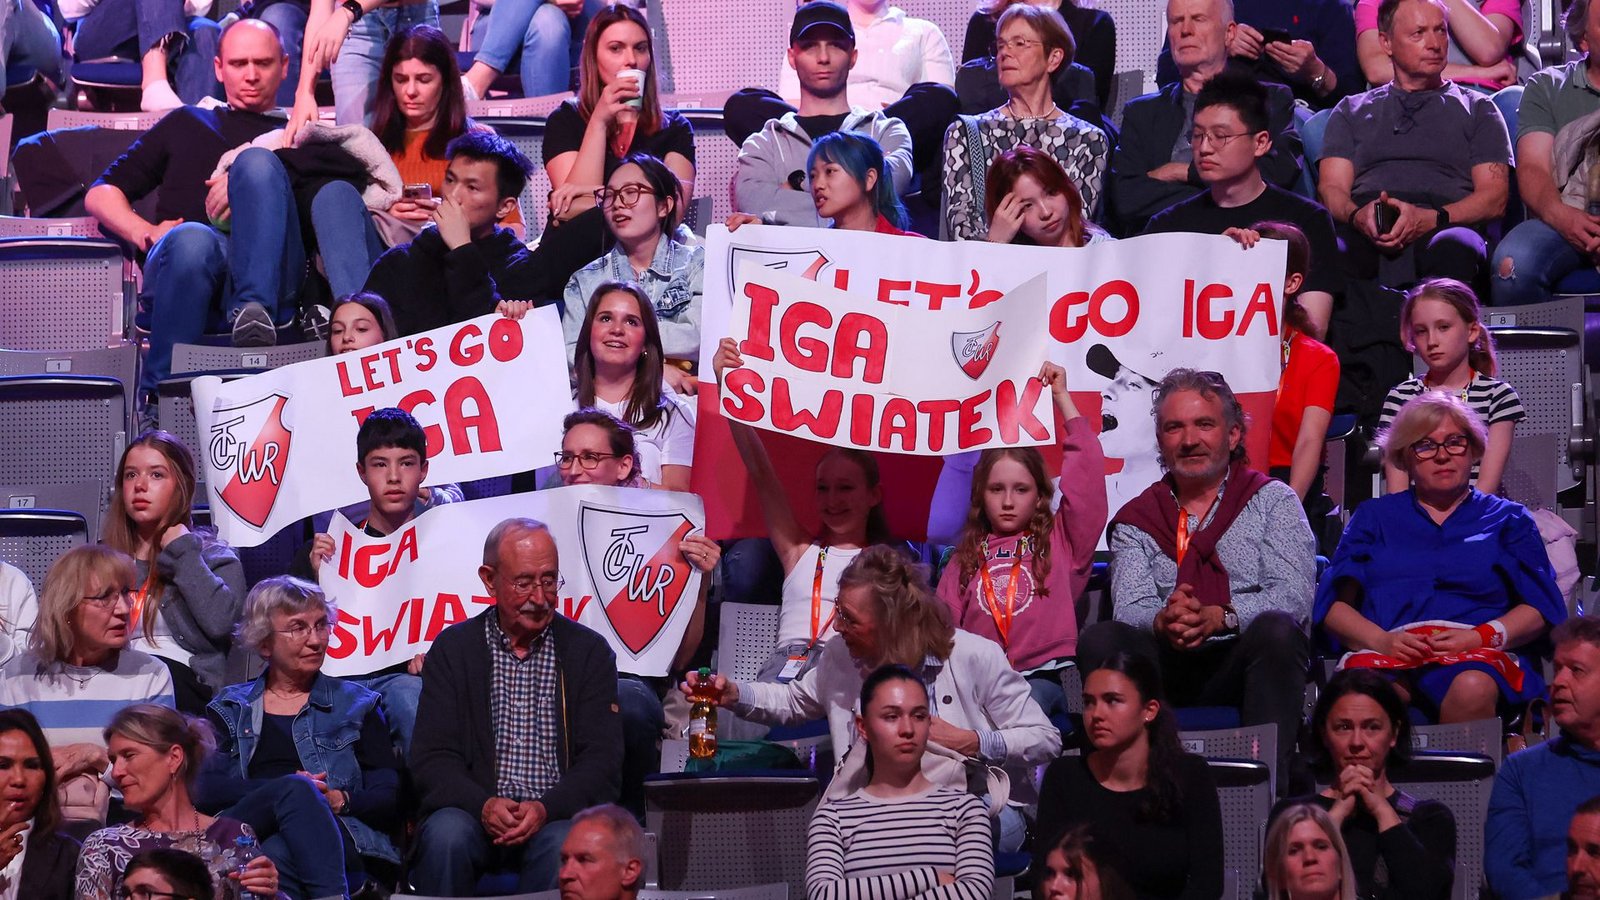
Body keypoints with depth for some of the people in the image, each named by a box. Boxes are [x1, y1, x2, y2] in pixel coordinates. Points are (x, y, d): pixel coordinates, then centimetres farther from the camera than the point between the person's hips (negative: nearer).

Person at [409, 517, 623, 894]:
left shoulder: (589, 651, 9)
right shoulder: (452, 648, 9)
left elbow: (602, 760, 1)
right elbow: (432, 758, 2)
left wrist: (546, 809, -18)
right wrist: (484, 805, -19)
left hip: (556, 816, 0)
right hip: (473, 812, 0)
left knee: (564, 846, -35)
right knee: (446, 835, -33)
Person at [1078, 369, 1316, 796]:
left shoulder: (1272, 500, 12)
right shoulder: (1137, 519, 18)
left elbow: (1292, 597, -5)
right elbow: (1129, 607, 1)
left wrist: (1220, 616, -24)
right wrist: (1163, 621, -25)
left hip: (1243, 663, -1)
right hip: (1166, 667, 2)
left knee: (1276, 630, -34)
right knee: (1099, 640, -26)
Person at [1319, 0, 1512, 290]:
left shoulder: (1477, 109, 25)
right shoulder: (1352, 110, 30)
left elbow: (1494, 198, 12)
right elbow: (1331, 189, 17)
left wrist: (1431, 219, -10)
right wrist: (1357, 215, -10)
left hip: (1441, 228, -1)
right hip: (1364, 233, 1)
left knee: (1455, 250, -42)